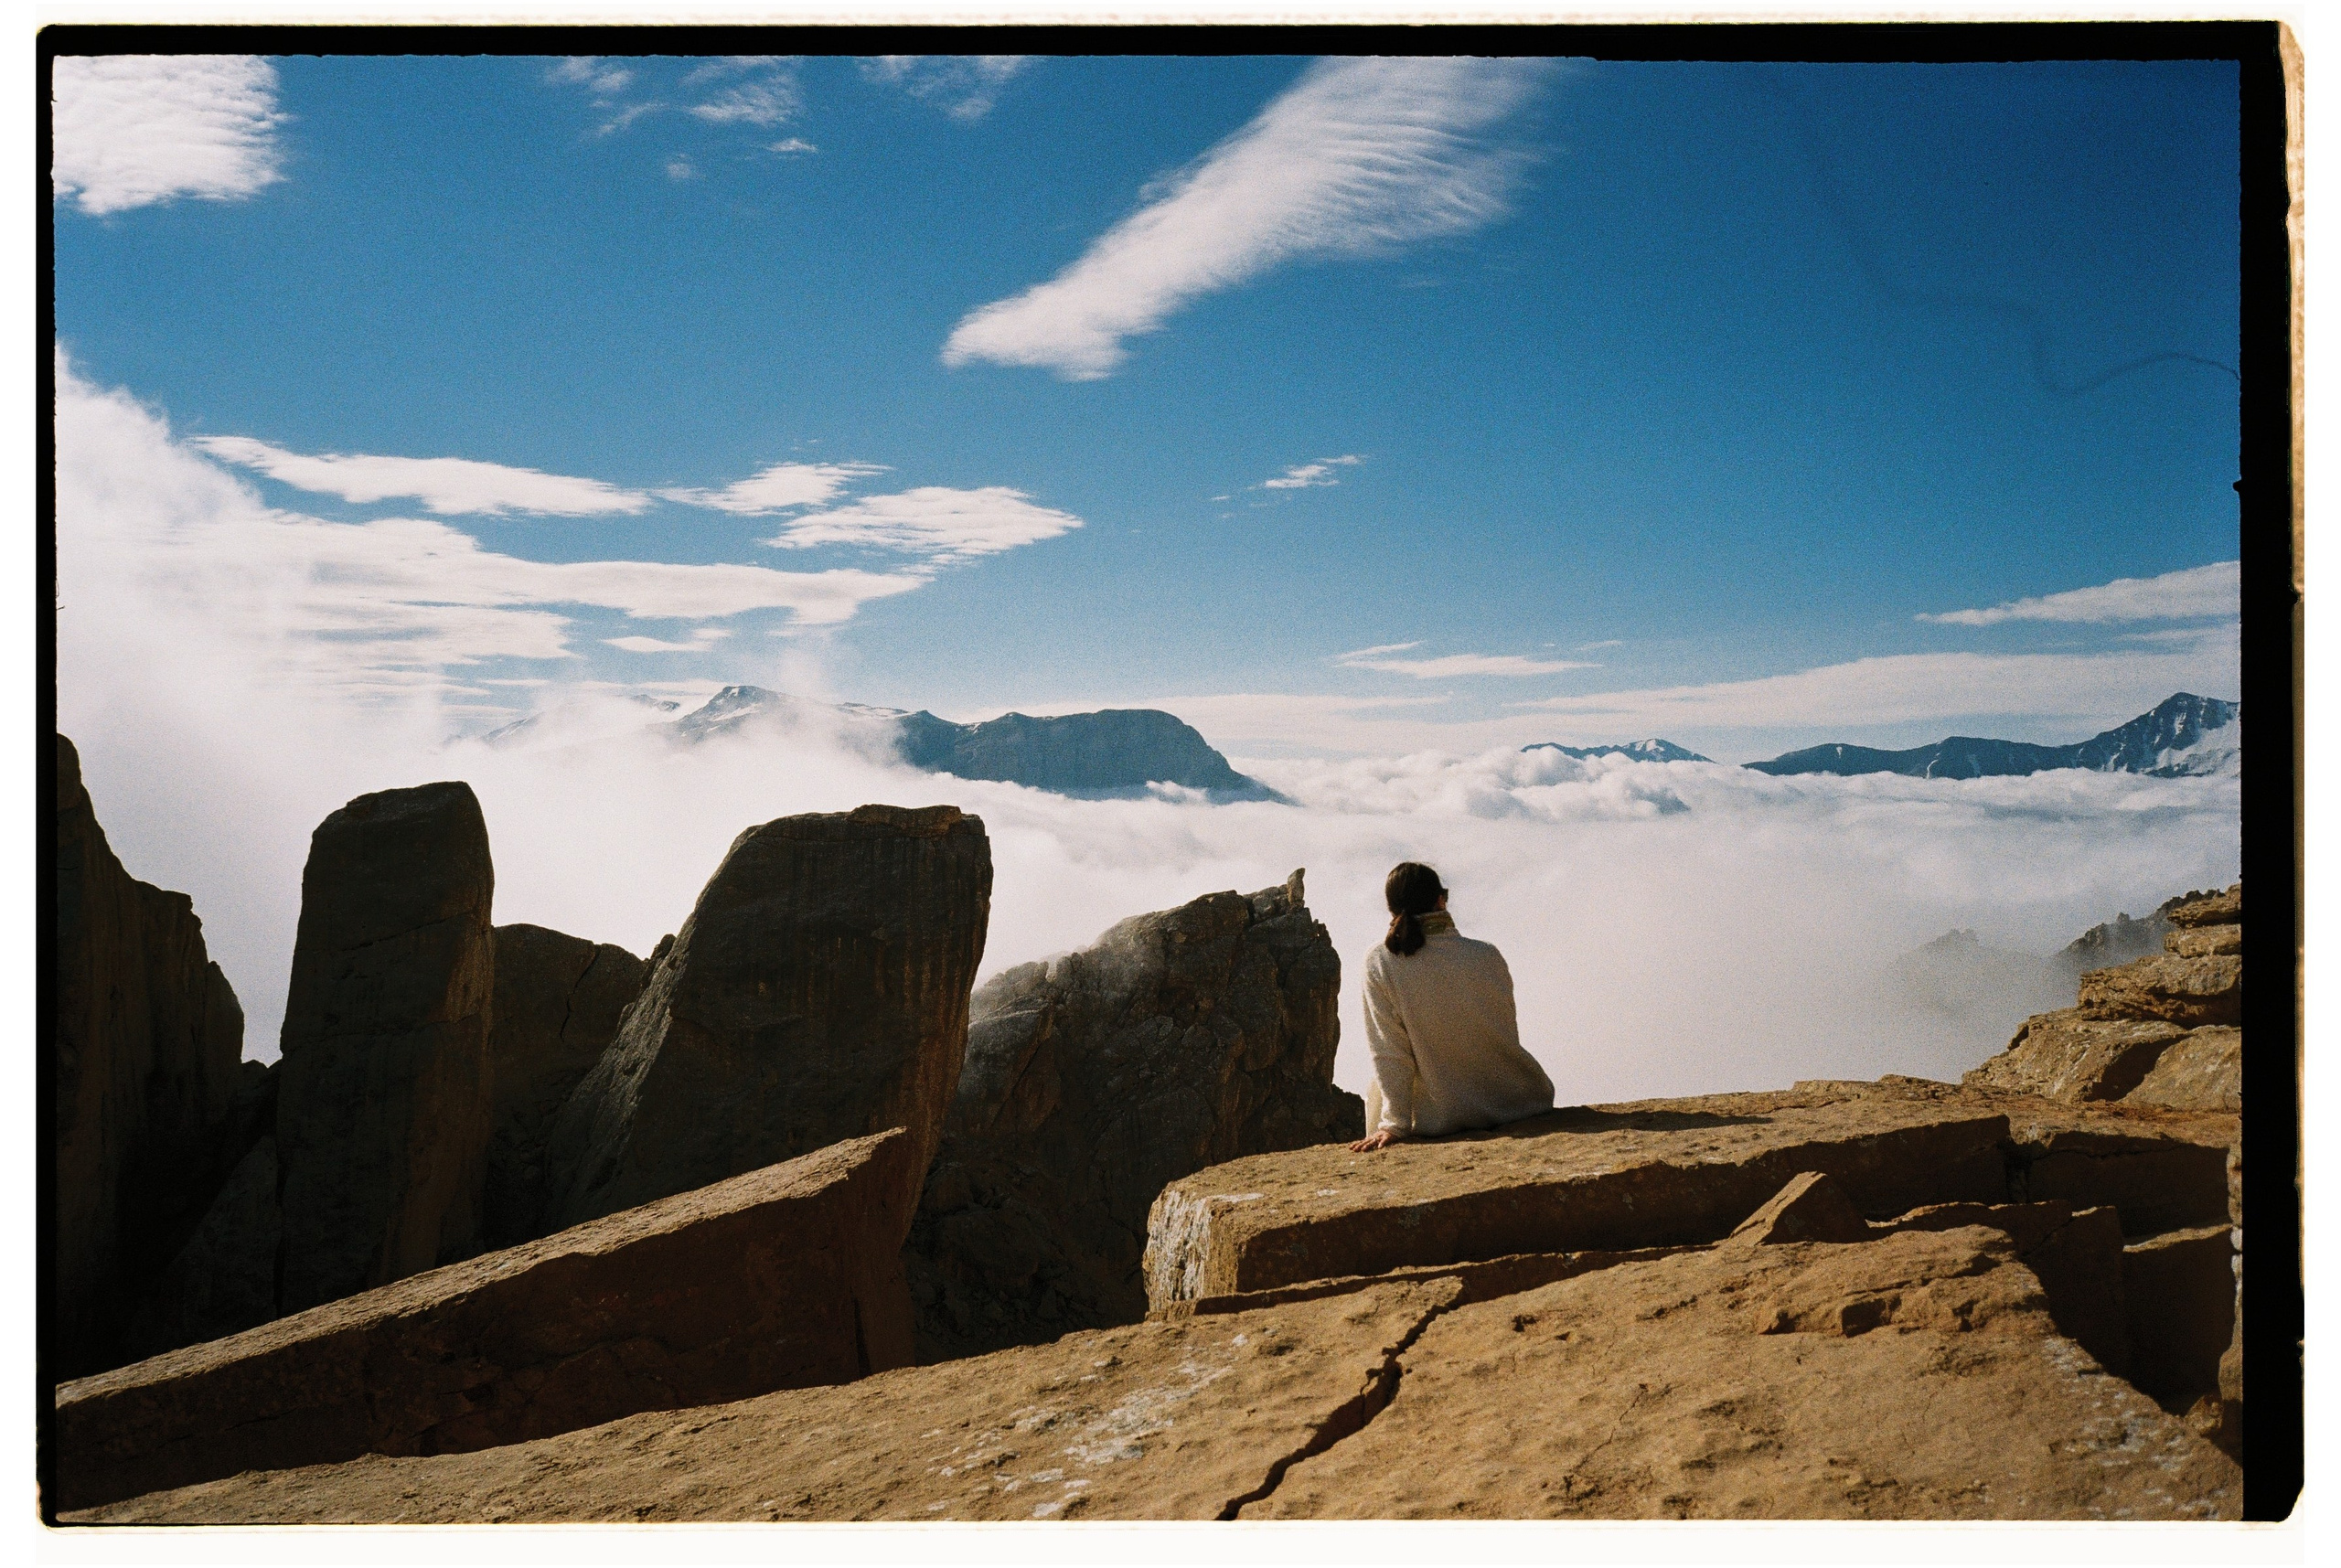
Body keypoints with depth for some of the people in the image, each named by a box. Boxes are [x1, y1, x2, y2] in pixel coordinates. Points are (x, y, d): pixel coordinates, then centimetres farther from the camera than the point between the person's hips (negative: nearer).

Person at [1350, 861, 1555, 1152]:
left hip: (1442, 1117, -2)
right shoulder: (1487, 956, -8)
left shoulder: (1379, 962, -12)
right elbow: (1508, 1036, 5)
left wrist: (1394, 1124, -6)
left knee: (1376, 1094, 27)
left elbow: (1389, 1053, -11)